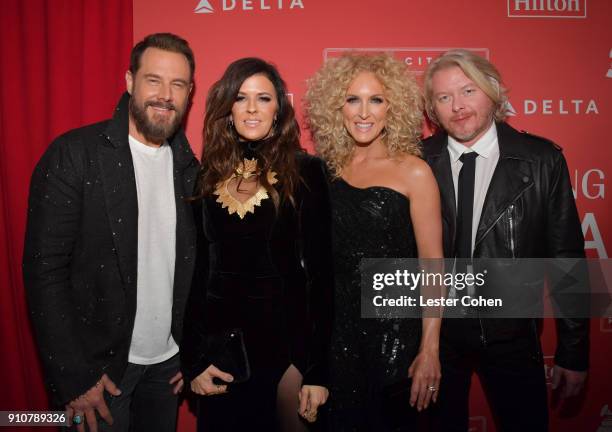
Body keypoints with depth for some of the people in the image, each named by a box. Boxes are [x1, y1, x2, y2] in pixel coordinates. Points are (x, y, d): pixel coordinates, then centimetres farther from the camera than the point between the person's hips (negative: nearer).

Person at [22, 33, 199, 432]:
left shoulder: (190, 167, 3)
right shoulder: (73, 155, -12)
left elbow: (191, 265, 7)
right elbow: (44, 270, -14)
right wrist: (75, 376, -14)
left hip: (168, 363, 5)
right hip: (97, 367, -4)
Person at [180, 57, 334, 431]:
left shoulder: (305, 172, -6)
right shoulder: (207, 175, 2)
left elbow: (320, 271, -7)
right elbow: (195, 269, 5)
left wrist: (318, 370, -10)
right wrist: (193, 359, 2)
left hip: (285, 341, -2)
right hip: (217, 346, 3)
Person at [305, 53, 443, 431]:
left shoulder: (413, 172, -8)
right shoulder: (326, 169, 2)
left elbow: (432, 265, -9)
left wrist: (430, 350, -13)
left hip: (393, 328, -3)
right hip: (334, 327, 3)